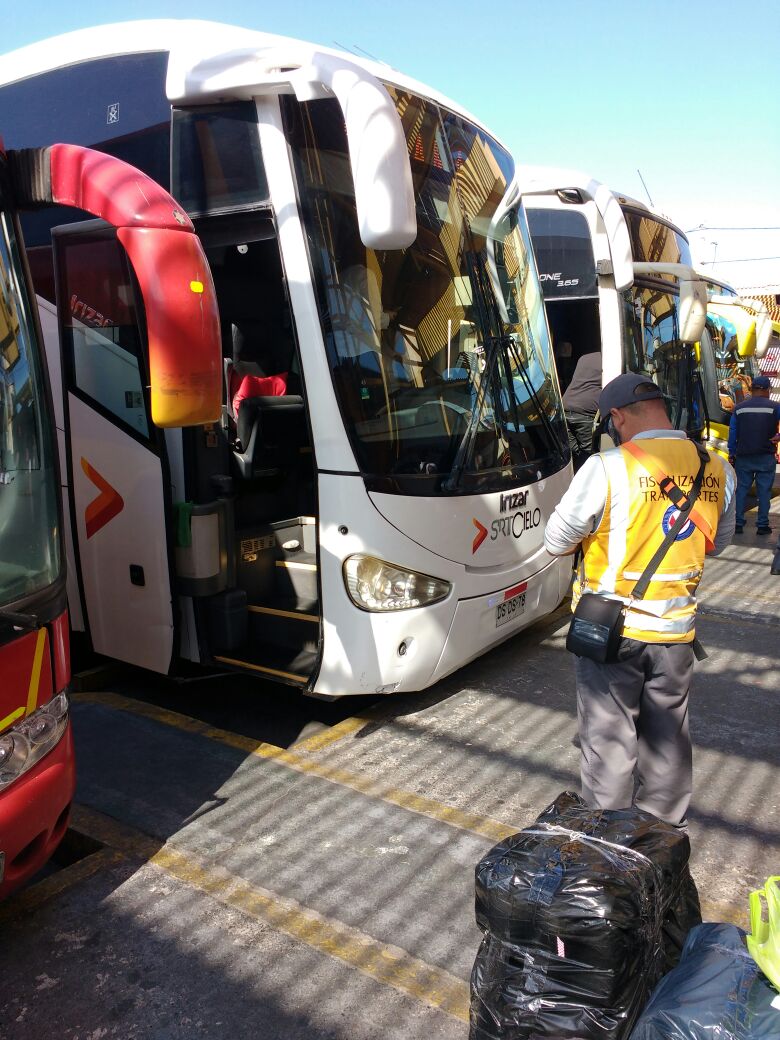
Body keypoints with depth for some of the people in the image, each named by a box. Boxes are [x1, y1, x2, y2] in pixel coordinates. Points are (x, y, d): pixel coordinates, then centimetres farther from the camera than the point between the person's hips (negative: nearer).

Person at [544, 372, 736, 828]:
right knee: (668, 739, 19)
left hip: (610, 627, -4)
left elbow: (557, 540, -11)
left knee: (609, 738, 10)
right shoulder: (719, 471, -2)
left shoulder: (608, 468, -19)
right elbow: (718, 543, 12)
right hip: (677, 629, 5)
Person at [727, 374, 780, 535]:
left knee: (741, 489, 8)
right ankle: (762, 525, 6)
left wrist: (731, 453, 9)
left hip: (743, 457, 2)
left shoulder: (739, 408, 3)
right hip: (766, 457, -2)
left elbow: (733, 432, 4)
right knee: (764, 491, 4)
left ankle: (738, 523, 8)